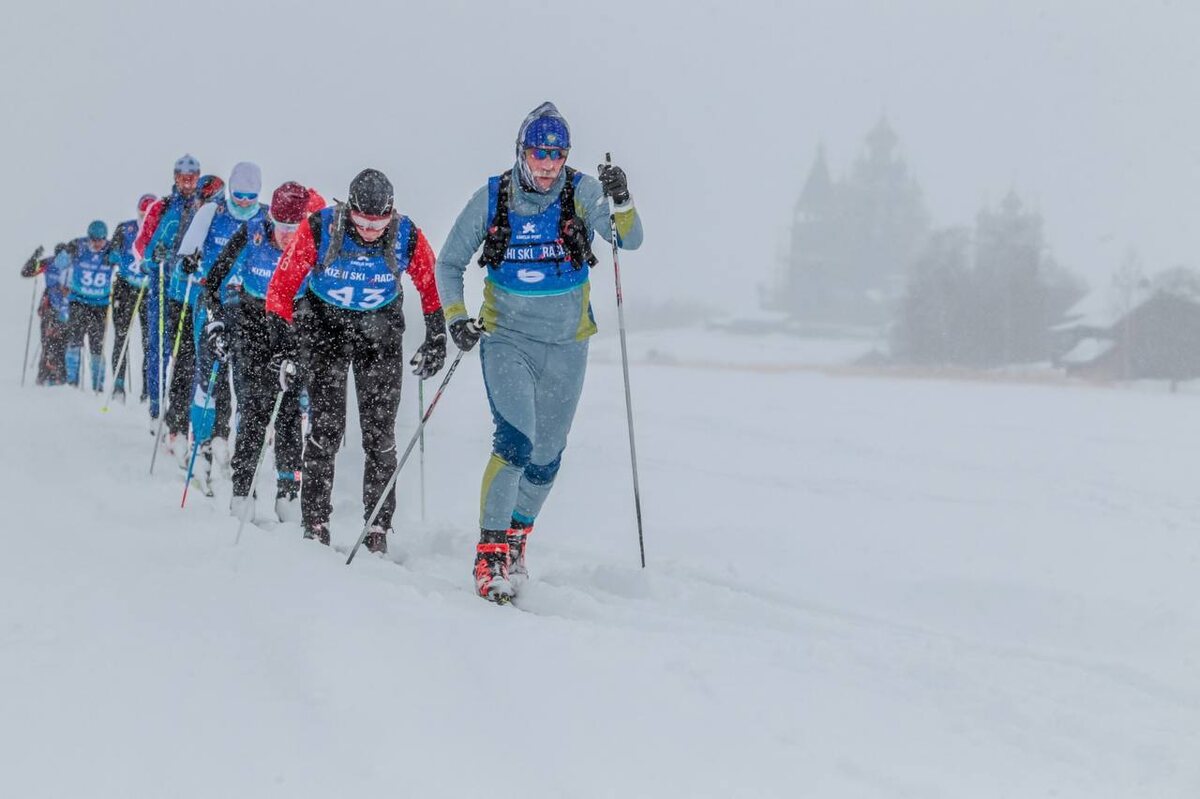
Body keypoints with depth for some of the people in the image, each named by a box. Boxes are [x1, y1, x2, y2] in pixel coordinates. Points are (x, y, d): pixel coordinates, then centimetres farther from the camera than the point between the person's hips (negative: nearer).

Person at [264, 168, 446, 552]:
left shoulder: (408, 237, -19)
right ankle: (315, 524, -3)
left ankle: (378, 528, 3)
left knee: (380, 435, -4)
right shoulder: (319, 229, -23)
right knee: (325, 428, -10)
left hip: (381, 330, 1)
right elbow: (282, 285, -13)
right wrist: (284, 347, -16)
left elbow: (432, 286, 1)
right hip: (327, 323, -1)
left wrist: (436, 341, -1)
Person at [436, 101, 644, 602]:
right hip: (506, 338, -2)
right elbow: (448, 264, 3)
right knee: (515, 439, -21)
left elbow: (630, 240, -15)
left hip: (566, 345, 2)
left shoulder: (582, 194, -6)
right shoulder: (491, 200, -5)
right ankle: (489, 553, -16)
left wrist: (621, 203, -34)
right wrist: (455, 318, -11)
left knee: (546, 457, 12)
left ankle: (516, 538, 36)